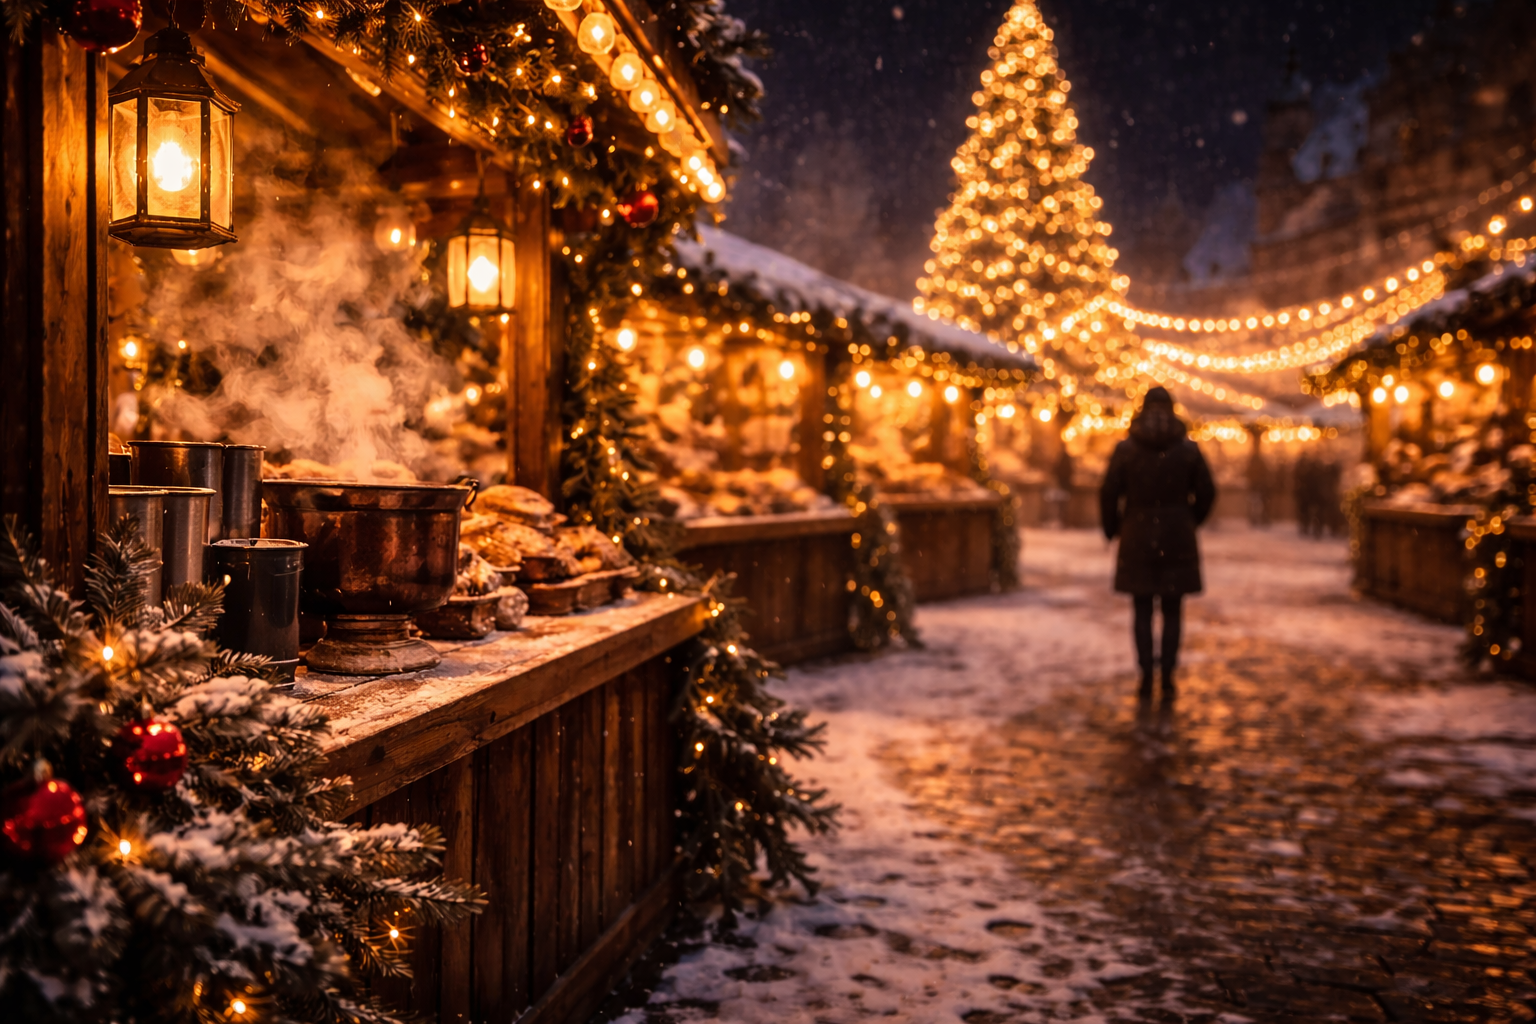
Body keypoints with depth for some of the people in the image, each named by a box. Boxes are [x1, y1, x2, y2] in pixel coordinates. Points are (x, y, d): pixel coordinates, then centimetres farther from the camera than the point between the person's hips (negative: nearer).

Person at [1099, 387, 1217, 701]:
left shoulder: (1125, 449, -5)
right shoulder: (1188, 448, -2)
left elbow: (1109, 494, -5)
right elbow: (1207, 493, 2)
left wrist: (1112, 529, 12)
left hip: (1137, 540, 0)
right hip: (1177, 540, 1)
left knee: (1143, 610, 8)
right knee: (1172, 610, 8)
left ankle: (1146, 678, 5)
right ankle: (1168, 678, 6)